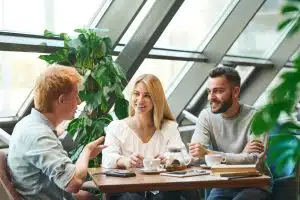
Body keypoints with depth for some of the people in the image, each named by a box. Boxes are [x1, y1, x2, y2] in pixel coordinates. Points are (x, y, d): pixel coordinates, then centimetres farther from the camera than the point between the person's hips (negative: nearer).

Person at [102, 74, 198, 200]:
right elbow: (108, 159, -9)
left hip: (161, 189, 1)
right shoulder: (116, 127, 8)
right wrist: (125, 161, -33)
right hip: (126, 189, -1)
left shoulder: (170, 127, 12)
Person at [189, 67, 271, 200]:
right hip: (222, 185, 2)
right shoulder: (206, 116, 0)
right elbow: (195, 157, -13)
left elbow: (255, 161, -23)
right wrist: (242, 154, -21)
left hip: (254, 186, -2)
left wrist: (208, 153, -30)